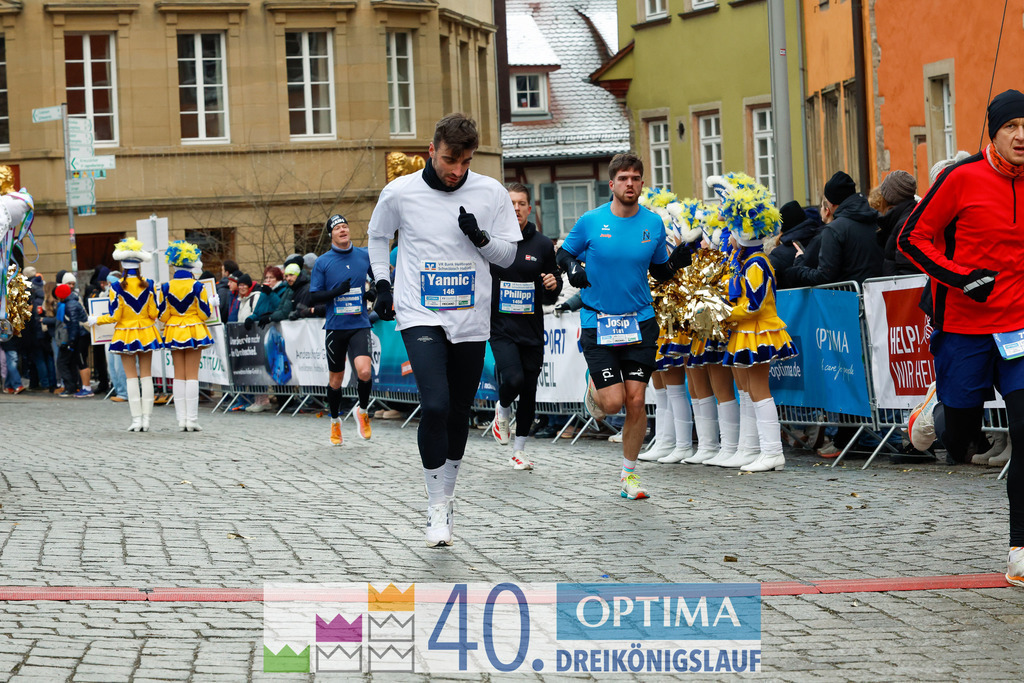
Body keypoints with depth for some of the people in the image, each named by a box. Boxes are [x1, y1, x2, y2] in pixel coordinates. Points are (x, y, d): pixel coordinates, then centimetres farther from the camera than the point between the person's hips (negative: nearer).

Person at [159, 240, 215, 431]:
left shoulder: (166, 288, -3)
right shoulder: (197, 286, -9)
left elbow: (162, 316, -2)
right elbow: (204, 314, -7)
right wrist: (212, 303, 12)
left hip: (174, 333, 2)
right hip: (194, 332, -2)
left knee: (179, 376, 9)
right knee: (192, 375, 1)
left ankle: (181, 419, 7)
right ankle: (191, 419, -3)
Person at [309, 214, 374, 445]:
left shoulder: (364, 255, 3)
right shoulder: (322, 262, -1)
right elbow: (313, 298, -3)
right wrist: (337, 291, -17)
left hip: (360, 324, 0)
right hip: (335, 327, 0)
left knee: (364, 371, -20)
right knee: (335, 380, 9)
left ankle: (362, 411, 7)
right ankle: (335, 422, 31)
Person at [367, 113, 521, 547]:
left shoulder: (491, 194, -1)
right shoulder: (399, 193, -3)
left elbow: (508, 255, 7)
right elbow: (377, 237, 16)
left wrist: (481, 237, -12)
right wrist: (382, 284, 8)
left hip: (471, 319, 3)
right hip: (420, 316, -3)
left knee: (459, 412, 10)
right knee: (435, 407, -19)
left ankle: (446, 492, 31)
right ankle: (436, 508, -8)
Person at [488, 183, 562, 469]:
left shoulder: (542, 245, 4)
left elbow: (552, 290, 13)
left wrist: (553, 286, -10)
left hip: (532, 328, 3)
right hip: (501, 327, -3)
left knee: (529, 391, 5)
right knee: (513, 378, -22)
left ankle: (519, 450, 19)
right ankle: (503, 409, 13)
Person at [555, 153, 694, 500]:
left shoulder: (653, 223, 3)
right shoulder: (590, 222, -5)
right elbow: (563, 253, 8)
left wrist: (675, 262, -7)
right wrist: (572, 267, -14)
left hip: (640, 321, 2)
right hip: (597, 322, -2)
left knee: (635, 400, -3)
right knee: (613, 401, -9)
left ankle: (629, 474, 14)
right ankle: (594, 386, 30)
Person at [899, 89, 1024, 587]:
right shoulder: (963, 178, -10)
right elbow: (913, 238, -7)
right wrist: (959, 278, -18)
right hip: (964, 327, -2)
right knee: (958, 447, 9)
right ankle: (939, 406, 46)